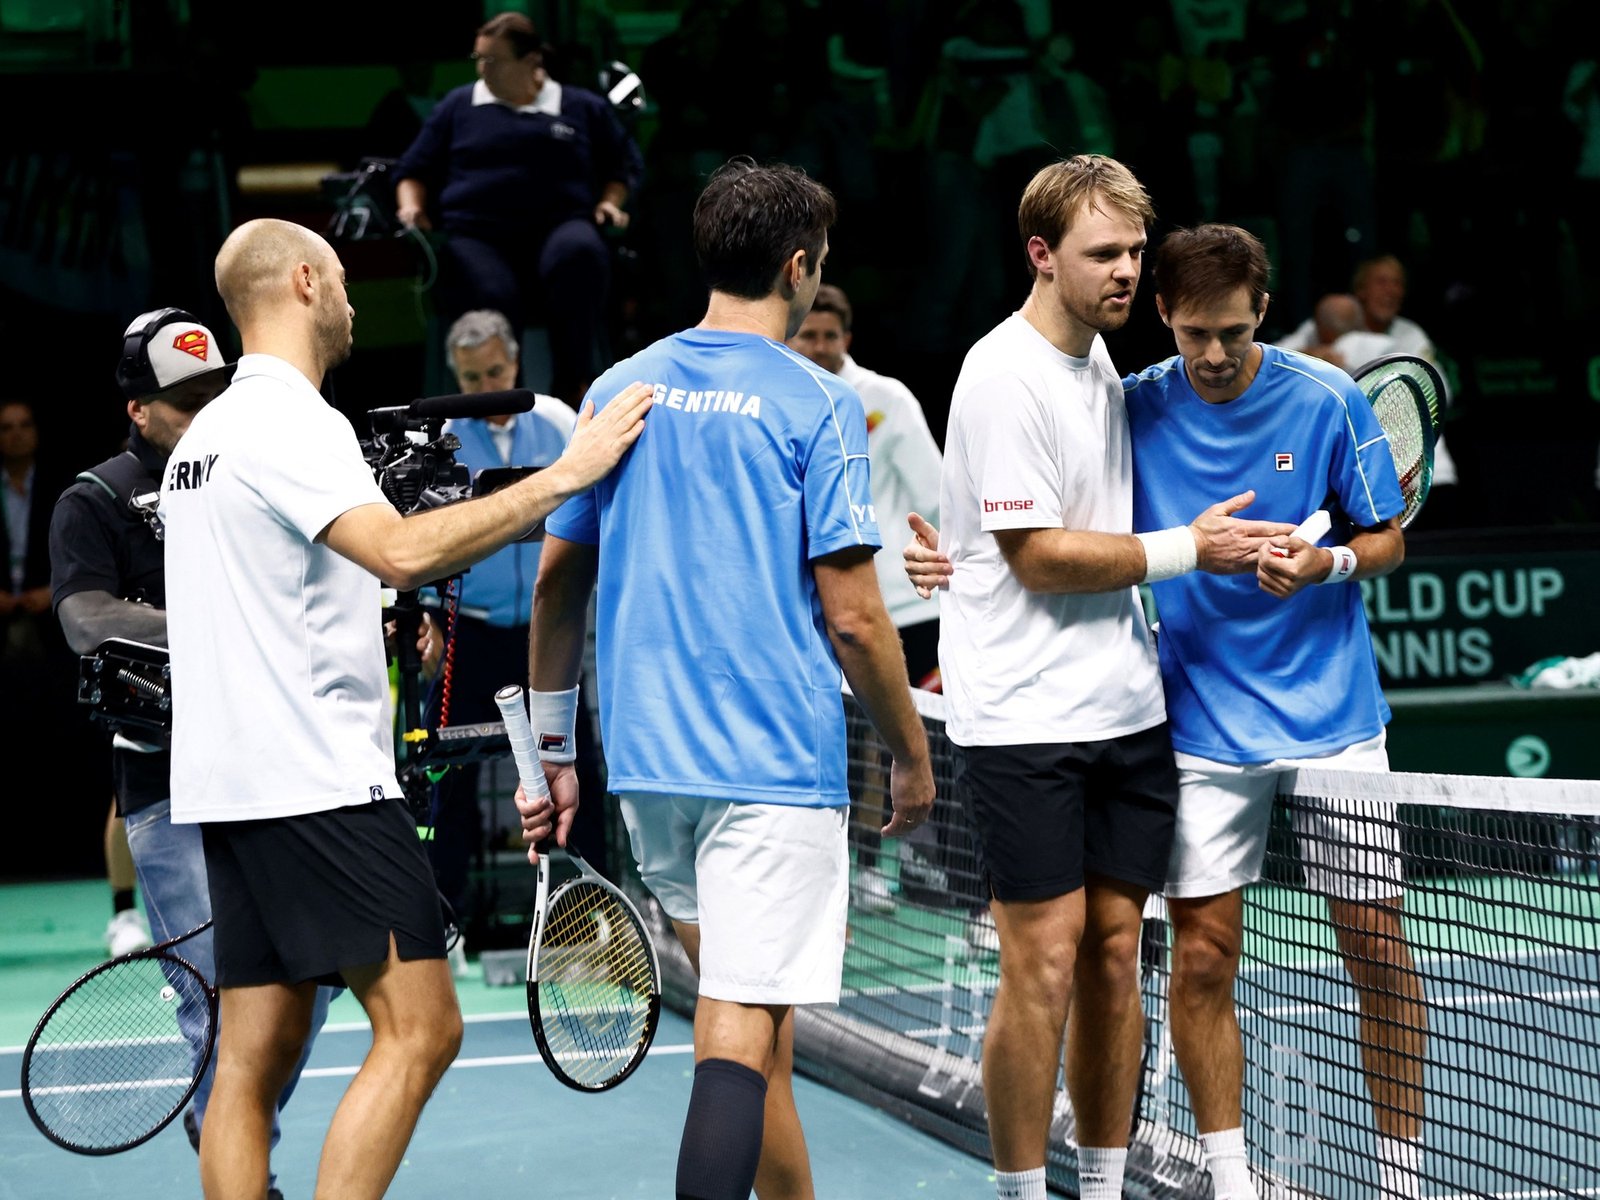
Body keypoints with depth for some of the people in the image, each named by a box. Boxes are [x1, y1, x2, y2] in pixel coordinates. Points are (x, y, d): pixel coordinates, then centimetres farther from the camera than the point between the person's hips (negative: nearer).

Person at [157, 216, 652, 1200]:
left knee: (256, 1054, 7)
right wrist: (565, 474, -26)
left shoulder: (209, 432, 19)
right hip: (320, 779, -10)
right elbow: (402, 552, -28)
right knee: (420, 1026, -10)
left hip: (232, 785, 10)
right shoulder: (290, 424, -12)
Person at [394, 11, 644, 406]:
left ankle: (573, 385, -28)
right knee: (492, 300, -37)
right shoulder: (459, 105, 23)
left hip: (557, 228, 0)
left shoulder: (583, 107, 21)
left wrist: (610, 202, 7)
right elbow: (414, 170, 25)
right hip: (476, 235, 0)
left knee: (580, 254, -39)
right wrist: (411, 207, 5)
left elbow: (625, 164, 27)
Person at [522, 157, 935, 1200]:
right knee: (743, 1036, -8)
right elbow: (853, 617, -11)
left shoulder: (619, 390, 8)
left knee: (749, 1023, 19)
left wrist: (552, 742, 19)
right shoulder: (817, 404, -8)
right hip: (775, 762, -6)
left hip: (646, 761, 6)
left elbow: (558, 583, 11)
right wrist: (913, 756, 2)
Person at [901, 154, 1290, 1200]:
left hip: (1127, 711, 8)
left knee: (1114, 954, 9)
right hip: (1026, 720, -8)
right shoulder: (1006, 377, -13)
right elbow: (1041, 556, -15)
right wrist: (1187, 547, -10)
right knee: (1044, 961, -6)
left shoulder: (1101, 354, 14)